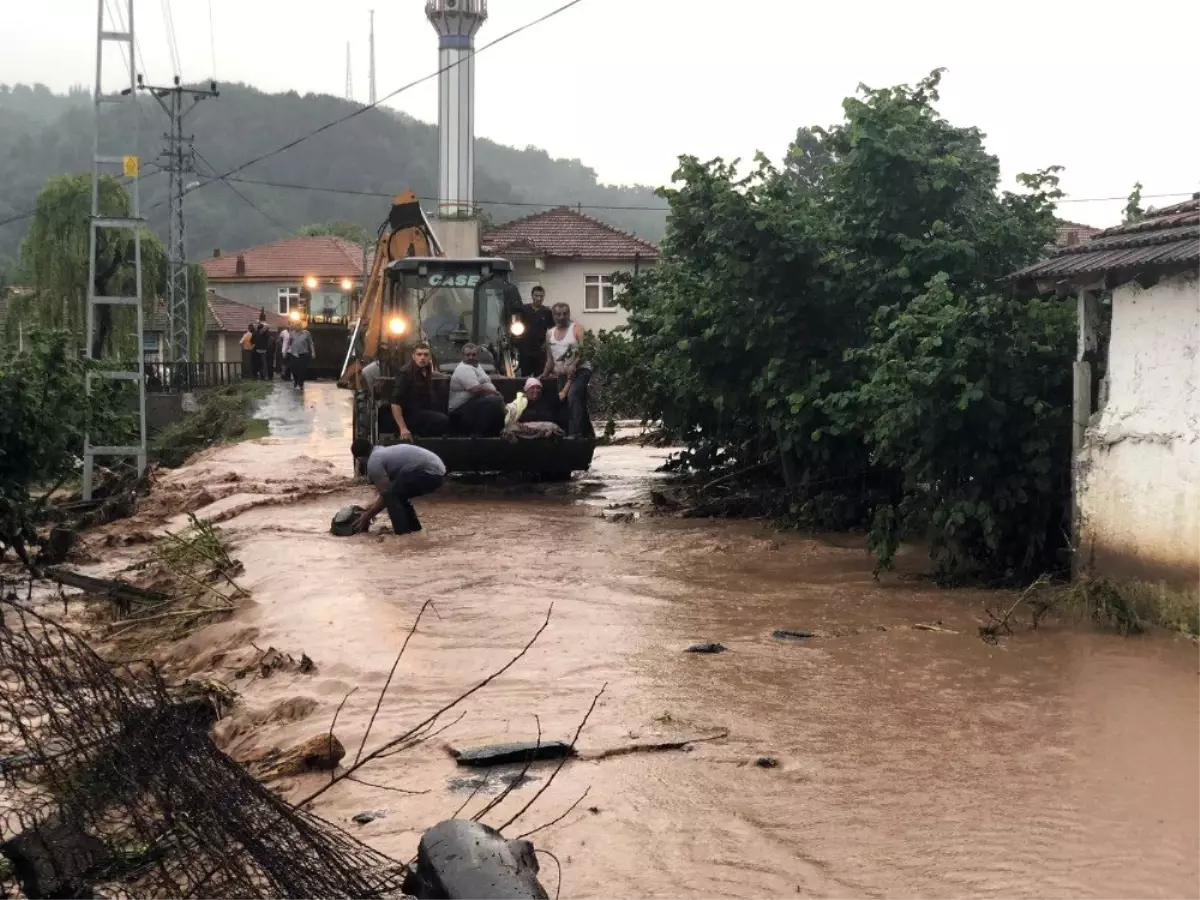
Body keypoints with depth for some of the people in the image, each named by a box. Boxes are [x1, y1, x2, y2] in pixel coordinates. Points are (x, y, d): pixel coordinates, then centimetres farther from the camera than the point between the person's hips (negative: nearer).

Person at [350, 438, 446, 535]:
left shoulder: (373, 462, -5)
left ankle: (403, 533, -10)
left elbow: (385, 495, -3)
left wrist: (367, 516, 7)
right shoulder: (384, 452, 25)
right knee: (398, 493, 23)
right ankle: (413, 527, 25)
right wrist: (372, 508, 37)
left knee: (390, 495, -8)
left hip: (428, 473, -10)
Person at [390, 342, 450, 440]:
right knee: (443, 420, -27)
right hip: (409, 415, -9)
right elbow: (395, 403, -24)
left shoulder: (425, 371, 7)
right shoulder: (405, 373, -16)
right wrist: (403, 428, -32)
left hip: (423, 412, 9)